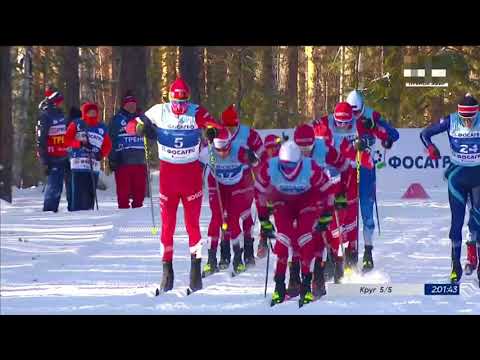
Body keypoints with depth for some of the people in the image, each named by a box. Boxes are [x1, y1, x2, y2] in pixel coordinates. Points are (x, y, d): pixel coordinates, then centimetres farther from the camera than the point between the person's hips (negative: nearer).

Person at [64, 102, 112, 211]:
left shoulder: (102, 128, 17)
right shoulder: (76, 124, 7)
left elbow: (107, 145, 19)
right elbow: (67, 140, 2)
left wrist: (102, 153, -1)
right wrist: (80, 143, -13)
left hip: (94, 164, 4)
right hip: (79, 162, -4)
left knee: (91, 193, 2)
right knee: (79, 192, -11)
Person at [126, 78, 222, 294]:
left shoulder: (197, 113, -7)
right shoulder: (159, 112, -3)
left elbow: (217, 128, -17)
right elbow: (131, 126, 1)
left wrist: (212, 130, -41)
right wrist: (141, 127, -22)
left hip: (192, 173, -1)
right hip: (168, 173, 1)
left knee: (192, 223, 0)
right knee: (167, 224, 3)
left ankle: (196, 270, 5)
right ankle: (167, 270, 8)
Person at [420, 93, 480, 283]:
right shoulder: (451, 121, -10)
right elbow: (425, 133, 1)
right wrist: (430, 147, -19)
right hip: (457, 176, 1)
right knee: (457, 220, 2)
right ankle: (455, 265, 10)